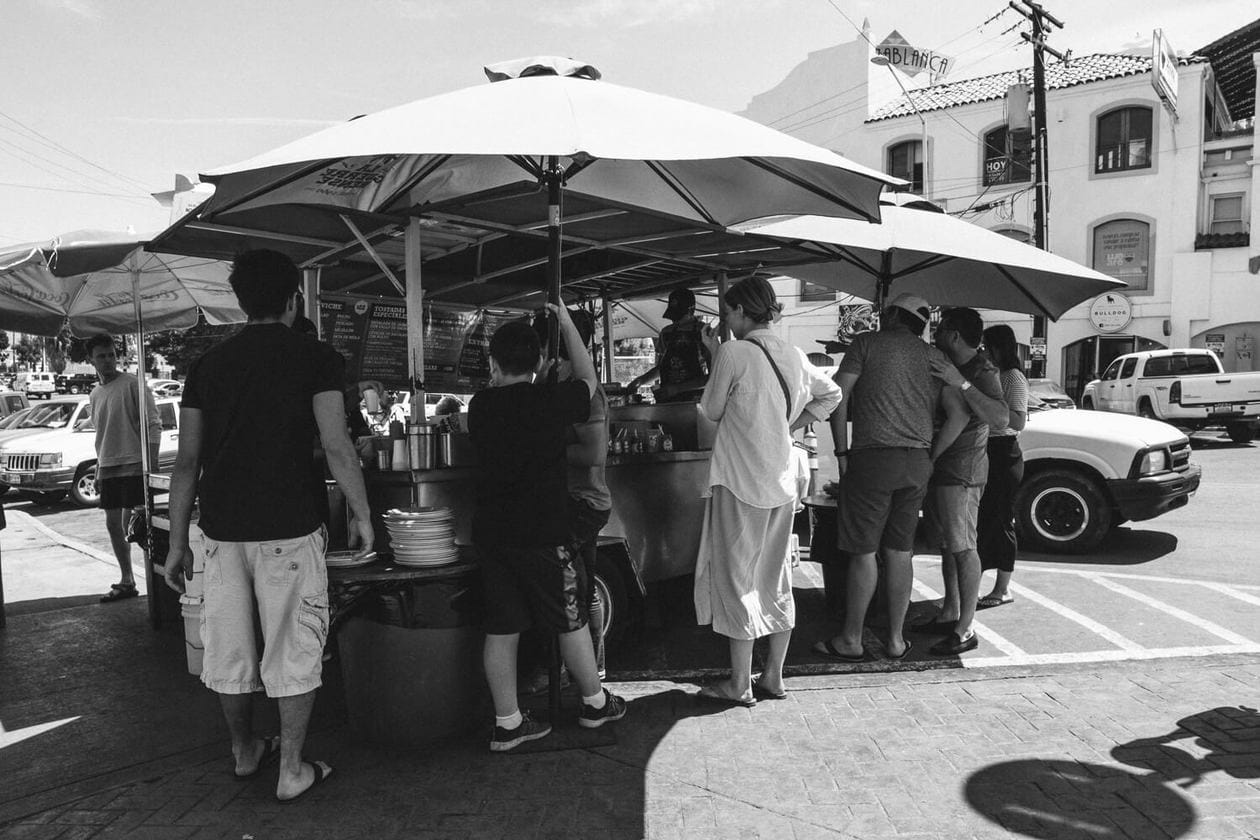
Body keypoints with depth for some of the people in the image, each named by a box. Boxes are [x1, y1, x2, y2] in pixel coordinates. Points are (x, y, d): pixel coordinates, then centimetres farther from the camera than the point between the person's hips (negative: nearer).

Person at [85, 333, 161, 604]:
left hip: (133, 465, -7)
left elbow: (154, 425, -11)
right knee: (113, 525, 10)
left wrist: (152, 465, -17)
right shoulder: (95, 394, 15)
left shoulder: (132, 384, -7)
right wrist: (99, 471, 18)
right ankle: (126, 582, 20)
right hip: (108, 468, 7)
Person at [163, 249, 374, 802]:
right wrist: (362, 516, -1)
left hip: (222, 530, 5)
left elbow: (187, 461, 6)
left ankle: (244, 752, 36)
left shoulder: (207, 365, 7)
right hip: (289, 530, -4)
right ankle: (291, 770, 16)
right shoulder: (316, 358, -5)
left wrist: (177, 544, 11)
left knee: (229, 647, 17)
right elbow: (337, 448, -13)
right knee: (295, 651, 8)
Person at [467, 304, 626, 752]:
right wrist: (568, 326, 19)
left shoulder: (480, 405, 1)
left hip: (490, 531, 5)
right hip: (542, 534, -4)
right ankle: (595, 703, 29)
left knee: (501, 628, 10)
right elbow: (588, 379, 9)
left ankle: (507, 723, 19)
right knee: (571, 620, 12)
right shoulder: (553, 400, -11)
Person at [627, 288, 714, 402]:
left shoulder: (704, 332, -6)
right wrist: (641, 380, 7)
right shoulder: (666, 332, 10)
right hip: (665, 401, 4)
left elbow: (713, 376, -10)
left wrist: (677, 388, -14)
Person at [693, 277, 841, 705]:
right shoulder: (793, 355, 7)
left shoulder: (733, 352, -13)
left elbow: (712, 411, -3)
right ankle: (773, 677, 24)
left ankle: (739, 684, 11)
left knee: (736, 578, 3)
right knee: (775, 579, 14)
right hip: (782, 480, 7)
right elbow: (831, 394, 20)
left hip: (741, 480, -7)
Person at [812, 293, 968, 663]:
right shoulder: (936, 358, 14)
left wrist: (842, 452, -3)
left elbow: (838, 395, -7)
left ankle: (851, 640, 9)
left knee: (863, 552, 1)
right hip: (917, 462, 5)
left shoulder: (866, 343, 2)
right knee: (899, 551, 12)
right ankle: (896, 639, 20)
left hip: (872, 457, -5)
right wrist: (930, 457, 9)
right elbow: (959, 414, 5)